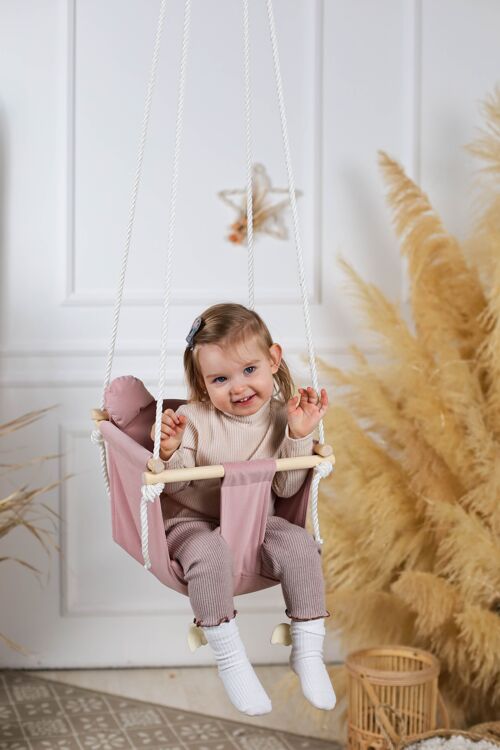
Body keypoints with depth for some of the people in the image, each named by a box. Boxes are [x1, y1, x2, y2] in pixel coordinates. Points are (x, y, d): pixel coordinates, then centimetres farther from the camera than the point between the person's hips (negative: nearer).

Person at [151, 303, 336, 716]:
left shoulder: (280, 417, -5)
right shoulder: (193, 419, -13)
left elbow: (286, 488, -6)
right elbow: (173, 485, -12)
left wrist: (299, 436, -18)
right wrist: (170, 453, -33)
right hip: (194, 520, -3)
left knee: (300, 546, -23)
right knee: (211, 554, -35)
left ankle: (308, 651, -5)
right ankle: (230, 659, -18)